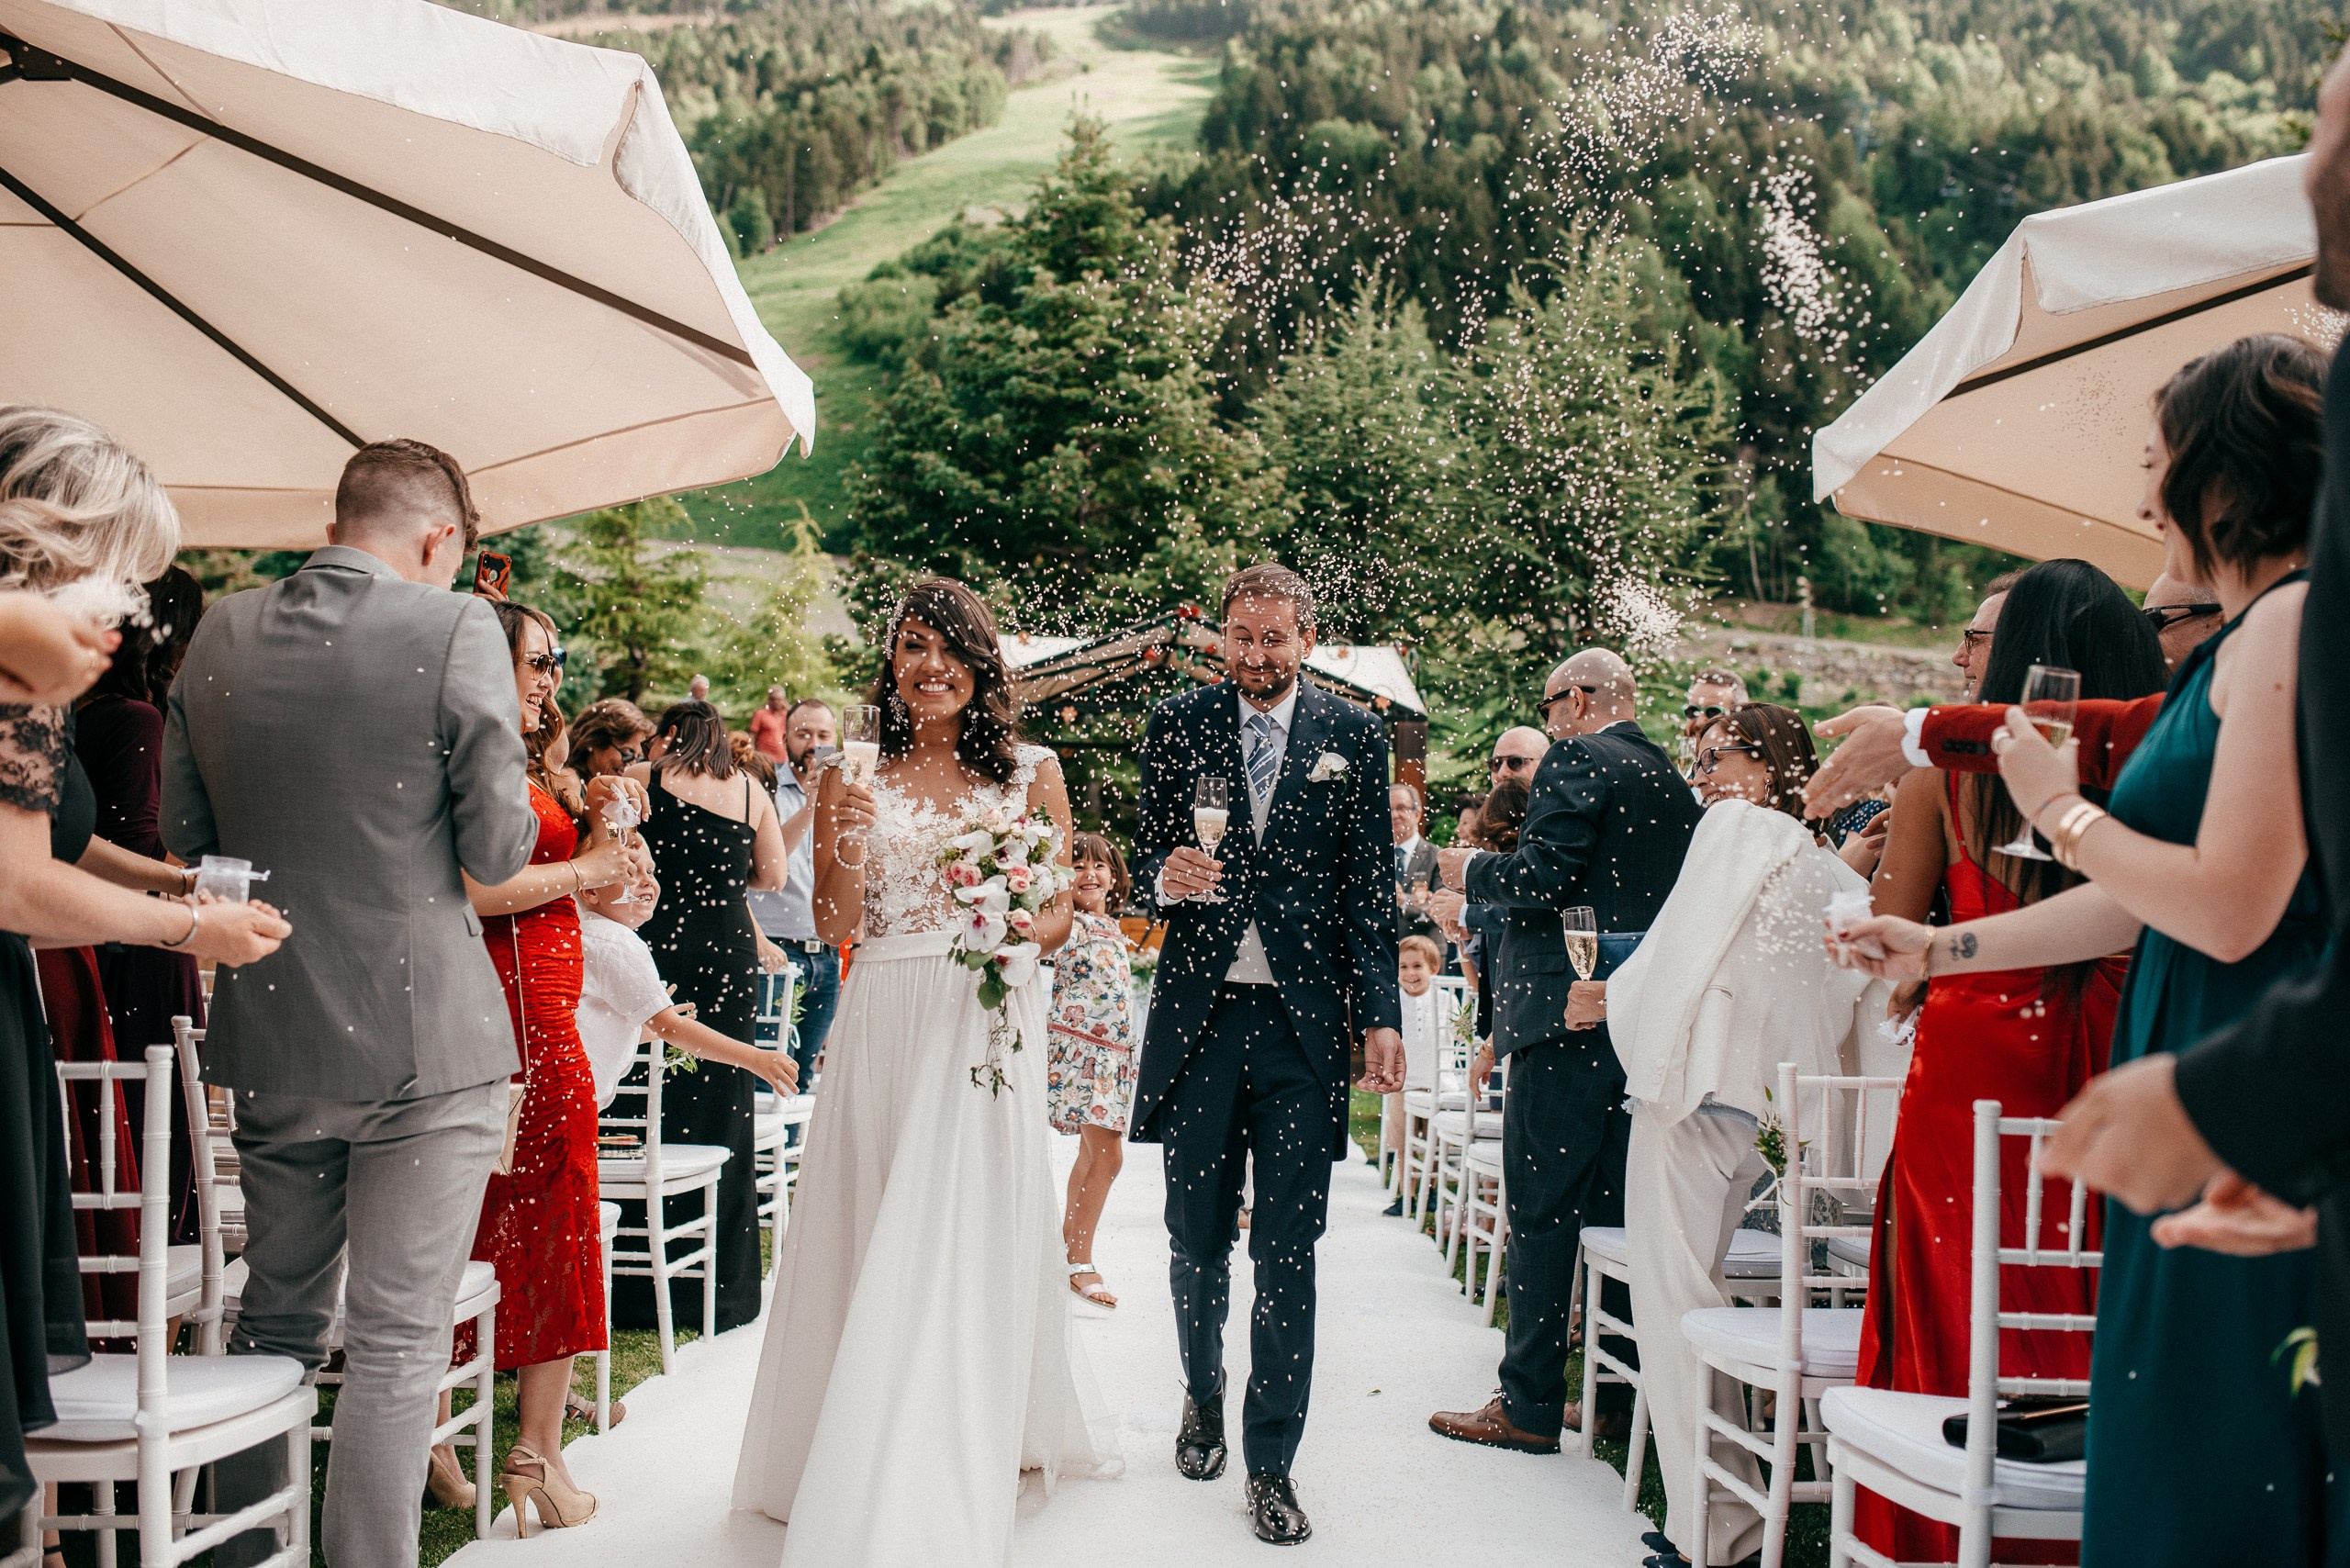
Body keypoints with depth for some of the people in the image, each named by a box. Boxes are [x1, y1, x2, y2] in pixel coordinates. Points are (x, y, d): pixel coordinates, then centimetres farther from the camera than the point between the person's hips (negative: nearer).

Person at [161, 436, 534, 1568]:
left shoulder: (218, 636, 4)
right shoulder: (456, 631, -12)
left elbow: (183, 838, 10)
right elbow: (499, 850, -11)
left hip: (267, 1040, 6)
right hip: (422, 1036, -5)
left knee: (276, 1320, 20)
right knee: (397, 1344, 3)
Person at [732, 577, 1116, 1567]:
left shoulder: (1031, 772, 6)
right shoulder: (857, 778, 8)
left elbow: (1061, 911, 7)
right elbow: (834, 923, 5)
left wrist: (1019, 934, -14)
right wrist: (850, 833, -11)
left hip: (988, 1022, -2)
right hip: (882, 1026, 2)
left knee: (965, 1237, -6)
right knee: (870, 1239, 6)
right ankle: (863, 1454, 23)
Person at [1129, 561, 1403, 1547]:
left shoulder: (1354, 736, 5)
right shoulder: (1176, 724, 7)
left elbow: (1370, 886, 4)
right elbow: (1148, 852, 10)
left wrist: (1380, 1017, -2)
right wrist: (1164, 874, -14)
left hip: (1303, 1020, -1)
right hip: (1197, 1014, 1)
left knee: (1287, 1252, -1)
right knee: (1196, 1238, 12)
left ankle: (1271, 1466, 8)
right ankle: (1203, 1394, 39)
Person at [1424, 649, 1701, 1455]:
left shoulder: (1577, 763, -9)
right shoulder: (1674, 780, 15)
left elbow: (1543, 878, -19)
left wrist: (1468, 869, 0)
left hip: (1567, 1011, -8)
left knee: (1541, 1213, -3)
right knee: (1618, 1211, 13)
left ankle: (1530, 1403, 0)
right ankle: (1621, 1394, 18)